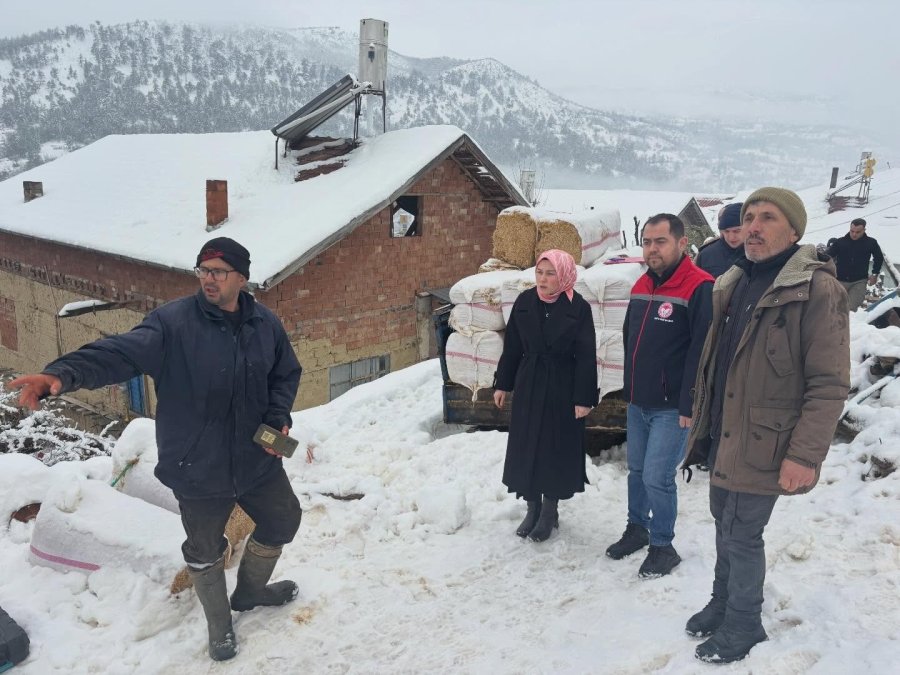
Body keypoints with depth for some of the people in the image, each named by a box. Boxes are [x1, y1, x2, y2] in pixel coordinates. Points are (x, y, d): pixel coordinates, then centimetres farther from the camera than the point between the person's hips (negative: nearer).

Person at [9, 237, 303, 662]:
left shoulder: (266, 324, -4)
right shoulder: (173, 322, -17)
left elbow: (286, 374, 10)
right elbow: (121, 353, -32)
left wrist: (279, 419, -7)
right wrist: (63, 374, -50)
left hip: (258, 460, 4)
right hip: (198, 469, -4)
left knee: (283, 522, 22)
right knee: (204, 553, 14)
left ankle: (250, 591, 52)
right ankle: (220, 627, 43)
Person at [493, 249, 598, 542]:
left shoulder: (578, 307, -9)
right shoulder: (524, 302, 1)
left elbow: (586, 356, -9)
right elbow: (512, 346, 7)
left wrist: (584, 398, -11)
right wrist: (503, 384, 9)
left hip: (562, 387, -3)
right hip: (528, 384, 4)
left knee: (556, 448, 5)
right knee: (525, 446, 8)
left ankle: (550, 511, 22)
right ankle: (532, 508, 24)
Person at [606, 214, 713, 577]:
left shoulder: (699, 288, -17)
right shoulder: (641, 285, 9)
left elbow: (701, 352, -20)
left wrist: (689, 405, -20)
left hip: (672, 408, -7)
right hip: (637, 403, 8)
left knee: (657, 477, -5)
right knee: (637, 470, 18)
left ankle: (663, 546, 14)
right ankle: (637, 528, 36)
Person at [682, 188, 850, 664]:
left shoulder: (817, 290, -16)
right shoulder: (733, 285, 8)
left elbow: (829, 385, -19)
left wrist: (805, 455, -23)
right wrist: (702, 429, 16)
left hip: (763, 445, -7)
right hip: (723, 439, 7)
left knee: (741, 534, 3)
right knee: (725, 525, 20)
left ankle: (743, 624, 25)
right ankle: (723, 603, 40)